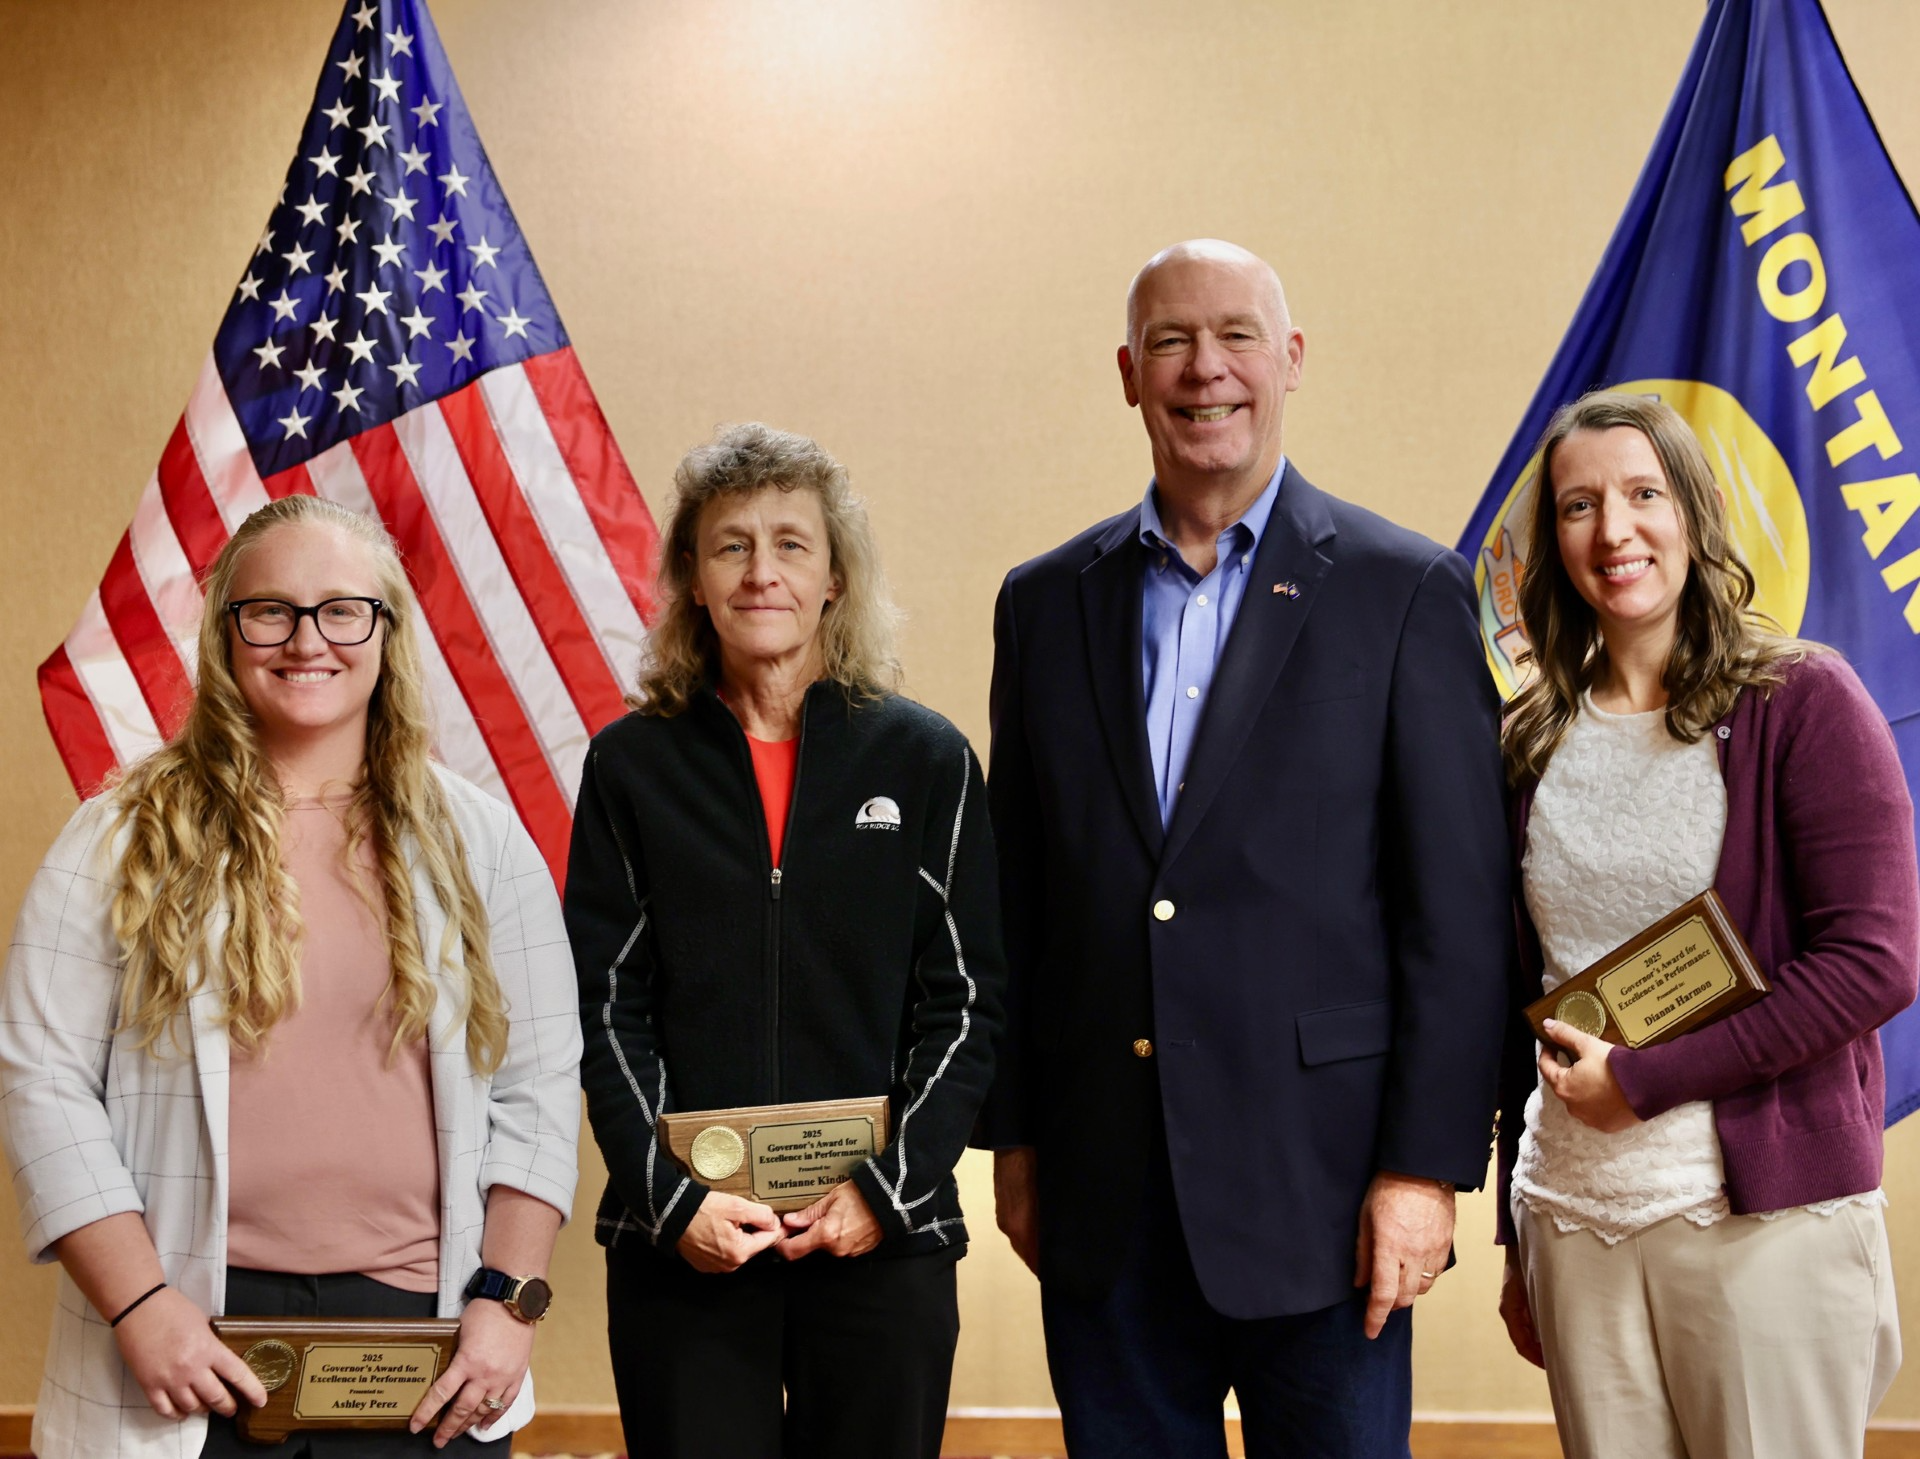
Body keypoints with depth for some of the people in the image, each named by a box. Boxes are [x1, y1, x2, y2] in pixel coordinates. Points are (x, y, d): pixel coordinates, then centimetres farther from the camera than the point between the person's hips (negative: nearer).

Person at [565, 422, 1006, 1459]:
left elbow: (965, 1000, 3)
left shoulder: (925, 760, 4)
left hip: (884, 1239, 0)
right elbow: (607, 1009, 2)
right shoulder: (633, 764, 5)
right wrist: (671, 1197, -9)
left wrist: (891, 1185, -8)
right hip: (683, 1245, 0)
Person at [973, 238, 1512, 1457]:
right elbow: (1018, 896, 10)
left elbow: (1461, 912, -5)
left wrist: (1427, 1168, -9)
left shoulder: (1406, 591, -2)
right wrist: (1014, 1134, 8)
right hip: (1101, 1196, 3)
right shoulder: (1046, 603, 8)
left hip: (1316, 1182, -3)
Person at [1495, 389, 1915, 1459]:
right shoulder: (1537, 743, 8)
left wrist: (1641, 1078, -13)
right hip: (1573, 1220, 4)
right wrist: (1518, 1242, 14)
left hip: (1767, 1214, -4)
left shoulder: (1803, 701, -4)